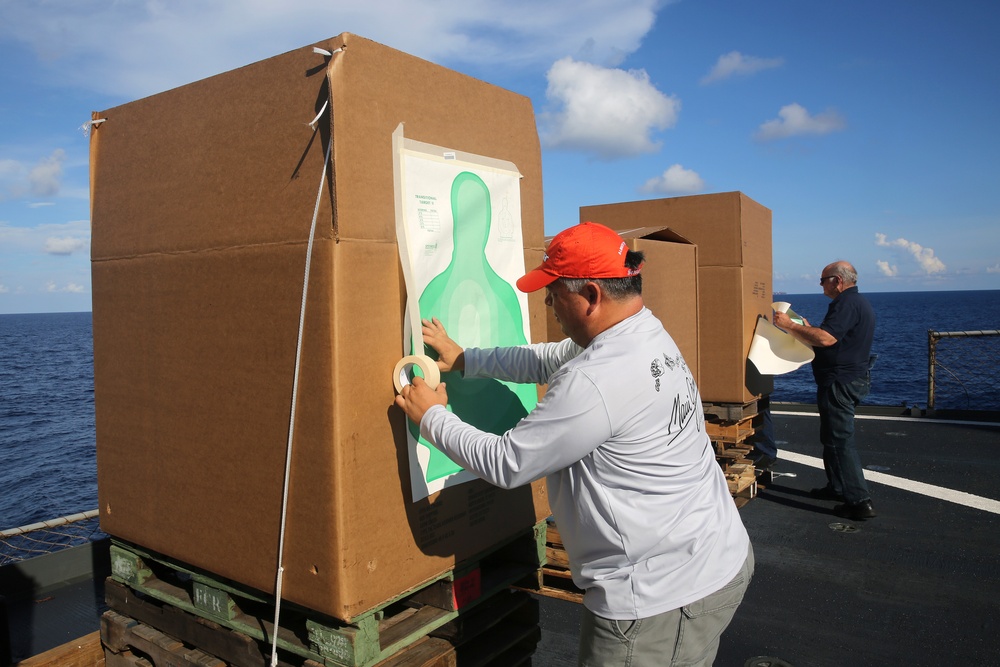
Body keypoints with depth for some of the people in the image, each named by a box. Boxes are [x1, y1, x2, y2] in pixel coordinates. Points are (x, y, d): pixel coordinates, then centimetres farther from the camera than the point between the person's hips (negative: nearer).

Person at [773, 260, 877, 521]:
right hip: (851, 379, 11)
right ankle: (837, 487, 32)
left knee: (839, 440, -7)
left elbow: (826, 338, -30)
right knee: (833, 437, 21)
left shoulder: (846, 303, -18)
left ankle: (859, 502, -6)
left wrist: (790, 326, -23)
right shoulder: (859, 303, 17)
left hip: (840, 381, -11)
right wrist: (807, 329, 18)